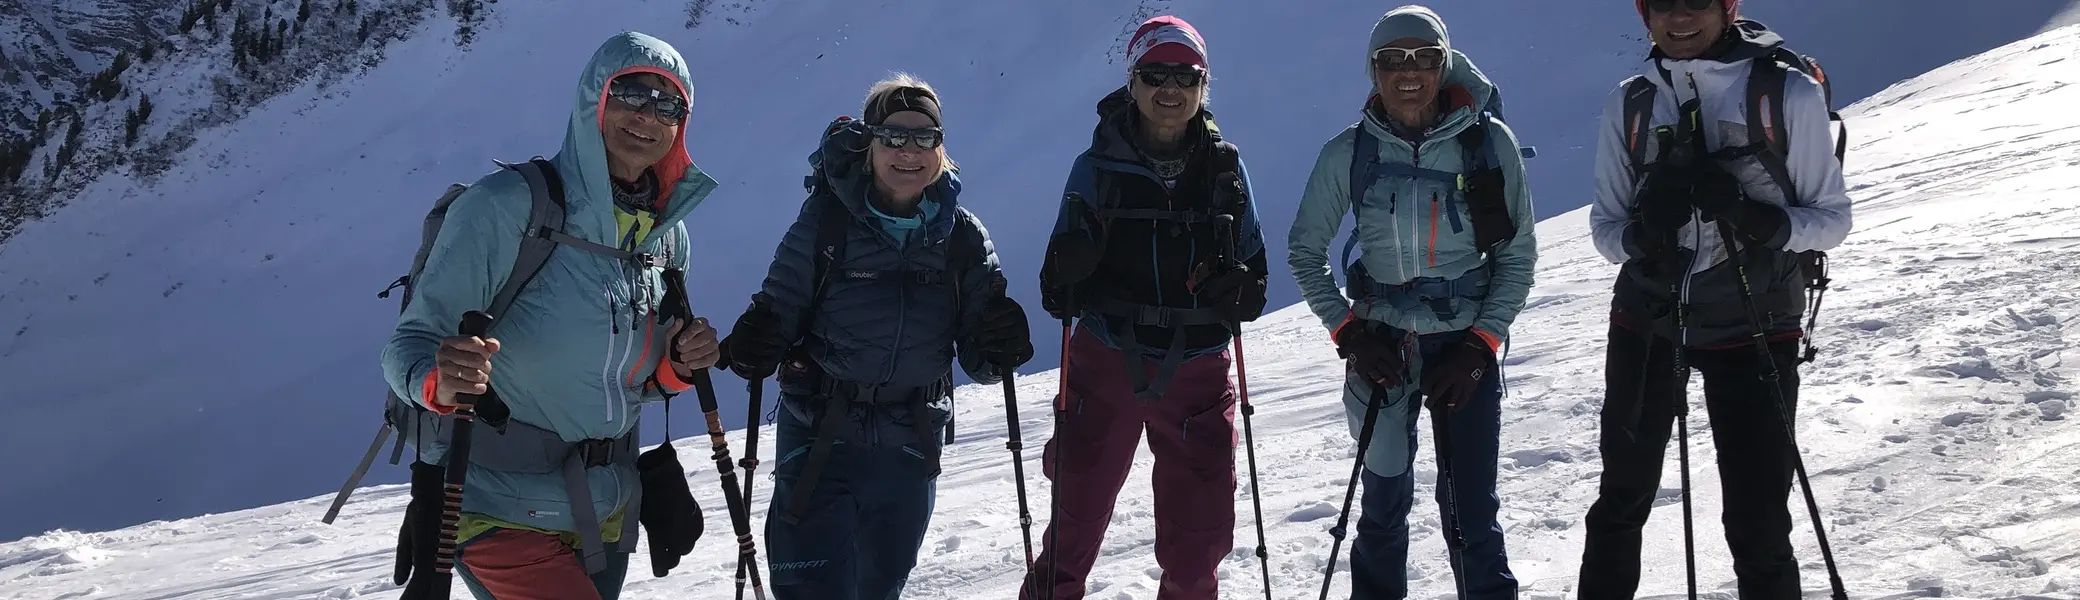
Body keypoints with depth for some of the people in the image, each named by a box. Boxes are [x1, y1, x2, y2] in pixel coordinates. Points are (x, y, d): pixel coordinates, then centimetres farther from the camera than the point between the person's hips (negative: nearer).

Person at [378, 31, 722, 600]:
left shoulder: (667, 234, 3)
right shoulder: (505, 207, -16)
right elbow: (409, 347, -17)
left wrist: (678, 366, -7)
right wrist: (441, 380, -38)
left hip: (606, 516, 7)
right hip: (504, 515, -7)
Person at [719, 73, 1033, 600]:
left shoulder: (962, 236, -1)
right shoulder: (826, 220, -9)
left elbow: (976, 359, 2)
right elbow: (781, 305, -6)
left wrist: (996, 350, -20)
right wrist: (756, 343, -28)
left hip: (909, 449, 3)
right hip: (819, 439, -3)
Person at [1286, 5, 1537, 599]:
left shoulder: (1489, 142, -5)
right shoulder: (1348, 153, -3)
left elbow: (1518, 255, 1)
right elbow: (1305, 250, 7)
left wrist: (1479, 347, -7)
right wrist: (1348, 333, -5)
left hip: (1468, 344, -1)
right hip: (1381, 344, 1)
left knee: (1471, 509, -3)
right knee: (1386, 497, 7)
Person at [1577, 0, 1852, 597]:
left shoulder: (1790, 94, -9)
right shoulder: (1629, 104, 0)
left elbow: (1832, 218, -4)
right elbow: (1606, 229, 4)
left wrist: (1758, 220, -24)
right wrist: (1646, 230, -20)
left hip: (1752, 332, -3)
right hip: (1648, 323, 3)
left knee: (1757, 525, -4)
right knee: (1623, 497, 17)